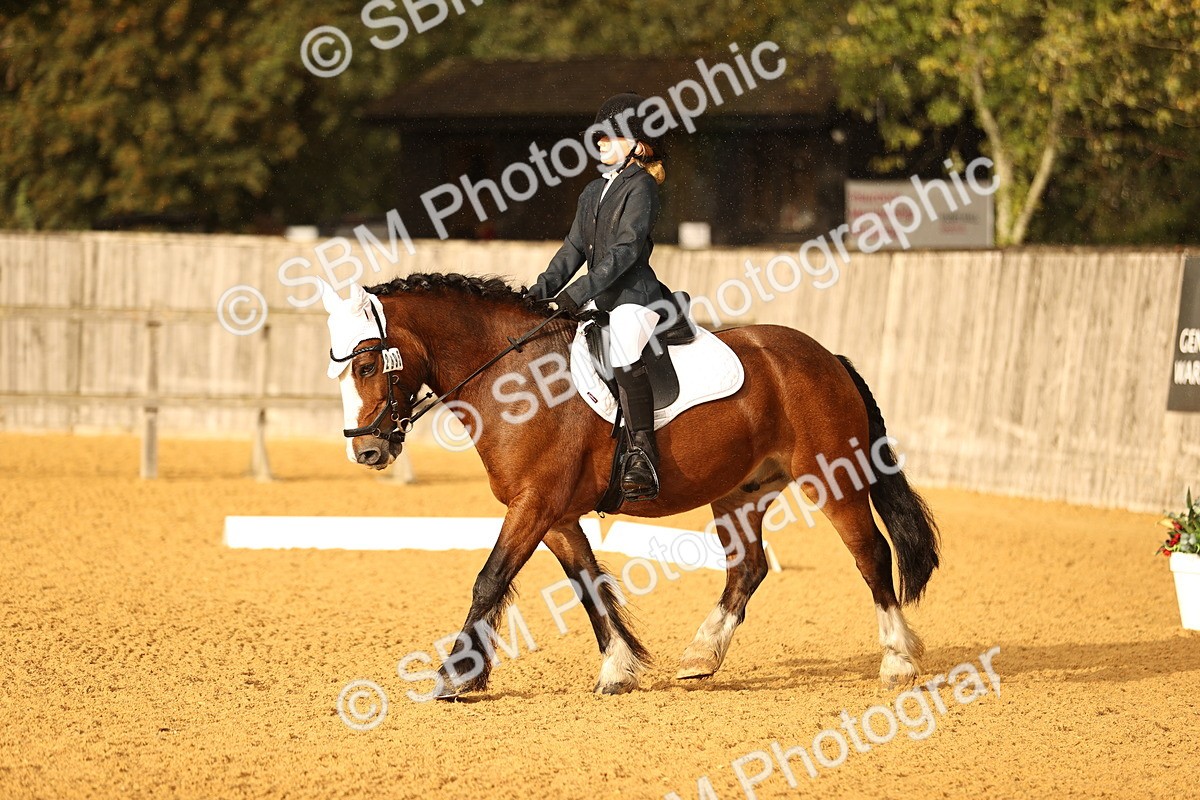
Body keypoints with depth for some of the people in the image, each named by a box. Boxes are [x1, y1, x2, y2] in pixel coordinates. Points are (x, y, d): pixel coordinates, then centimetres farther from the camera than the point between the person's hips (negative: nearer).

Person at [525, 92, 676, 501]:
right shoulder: (594, 192, 19)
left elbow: (626, 249, -17)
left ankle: (643, 455, -37)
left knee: (623, 356, -34)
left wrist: (581, 291, -24)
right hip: (596, 298, 10)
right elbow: (575, 248, 17)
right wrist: (545, 287, 2)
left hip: (634, 296, -10)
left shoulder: (641, 187, -7)